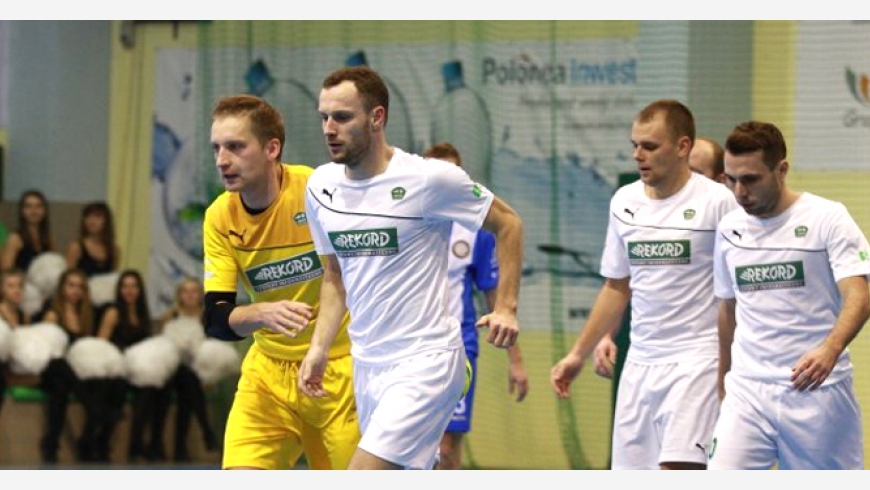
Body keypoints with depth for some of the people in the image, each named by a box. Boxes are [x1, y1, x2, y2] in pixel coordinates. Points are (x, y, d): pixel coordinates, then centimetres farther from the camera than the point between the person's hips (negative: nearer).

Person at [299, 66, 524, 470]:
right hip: (366, 362, 7)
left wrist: (505, 308, -8)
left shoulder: (428, 178, -13)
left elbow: (507, 223, -1)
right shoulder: (321, 187, 5)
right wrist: (319, 348, 7)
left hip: (424, 358, -7)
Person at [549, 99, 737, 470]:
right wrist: (579, 353, 18)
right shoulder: (624, 202, 9)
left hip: (696, 359, -6)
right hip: (639, 361, 6)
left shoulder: (716, 201, -8)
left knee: (677, 468, -19)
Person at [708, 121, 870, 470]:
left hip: (816, 388, -4)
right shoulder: (729, 229, 9)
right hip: (747, 393, 4)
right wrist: (722, 376, 24)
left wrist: (830, 349, -34)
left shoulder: (827, 218, -7)